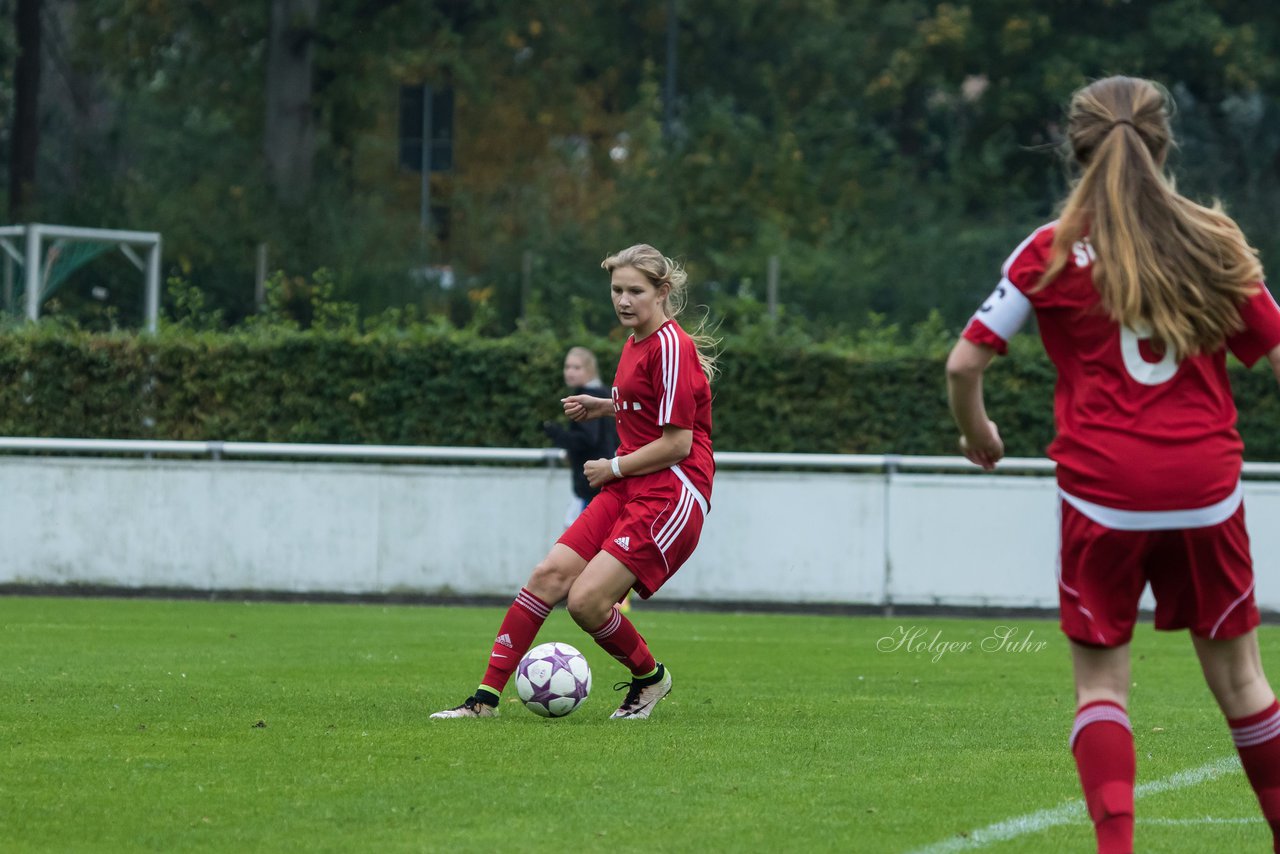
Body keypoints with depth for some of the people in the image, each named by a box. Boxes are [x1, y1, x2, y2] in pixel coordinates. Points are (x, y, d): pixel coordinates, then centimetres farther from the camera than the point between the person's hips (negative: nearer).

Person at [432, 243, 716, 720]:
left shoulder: (671, 346, -15)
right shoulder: (636, 343, 14)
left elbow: (677, 442, -17)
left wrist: (613, 468, -6)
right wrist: (602, 408, 17)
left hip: (670, 494, -9)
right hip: (627, 489, 9)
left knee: (586, 600, -16)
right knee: (550, 575, -5)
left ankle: (649, 678, 12)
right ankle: (486, 697, -4)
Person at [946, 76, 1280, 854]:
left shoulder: (1053, 252, -3)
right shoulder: (1213, 242, 2)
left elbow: (965, 362, -4)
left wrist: (976, 432, 15)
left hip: (1102, 491, -2)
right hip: (1205, 489, 2)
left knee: (1101, 682, 6)